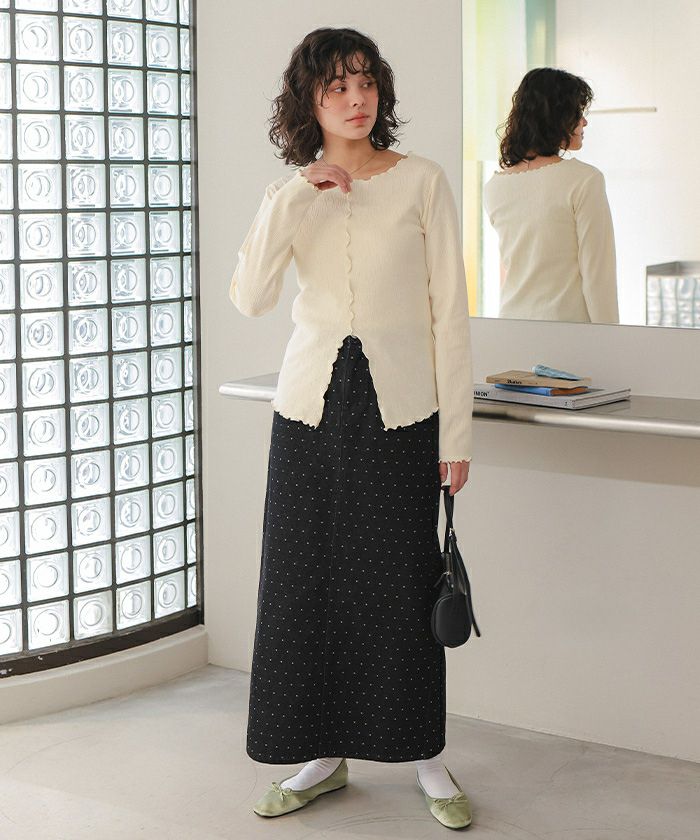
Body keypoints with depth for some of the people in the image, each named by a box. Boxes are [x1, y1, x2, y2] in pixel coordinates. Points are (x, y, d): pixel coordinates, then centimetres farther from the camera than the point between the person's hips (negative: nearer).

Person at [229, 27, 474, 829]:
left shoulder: (421, 181, -2)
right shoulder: (290, 192, 5)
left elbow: (449, 312, -2)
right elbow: (249, 298, -9)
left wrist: (456, 433, -5)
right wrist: (294, 196, -17)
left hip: (399, 404, -3)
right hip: (312, 401, 3)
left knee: (401, 583, 3)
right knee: (304, 579, 6)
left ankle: (426, 755, 19)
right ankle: (323, 753, 21)